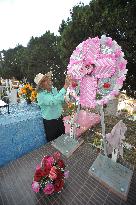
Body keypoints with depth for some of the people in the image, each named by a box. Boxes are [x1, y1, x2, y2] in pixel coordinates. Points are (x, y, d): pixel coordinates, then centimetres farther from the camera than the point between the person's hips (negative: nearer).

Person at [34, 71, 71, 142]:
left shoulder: (54, 89, -5)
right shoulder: (41, 95, -24)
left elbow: (61, 100, -2)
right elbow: (54, 101, -42)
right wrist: (65, 87, -43)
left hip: (60, 119, 6)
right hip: (50, 122, -6)